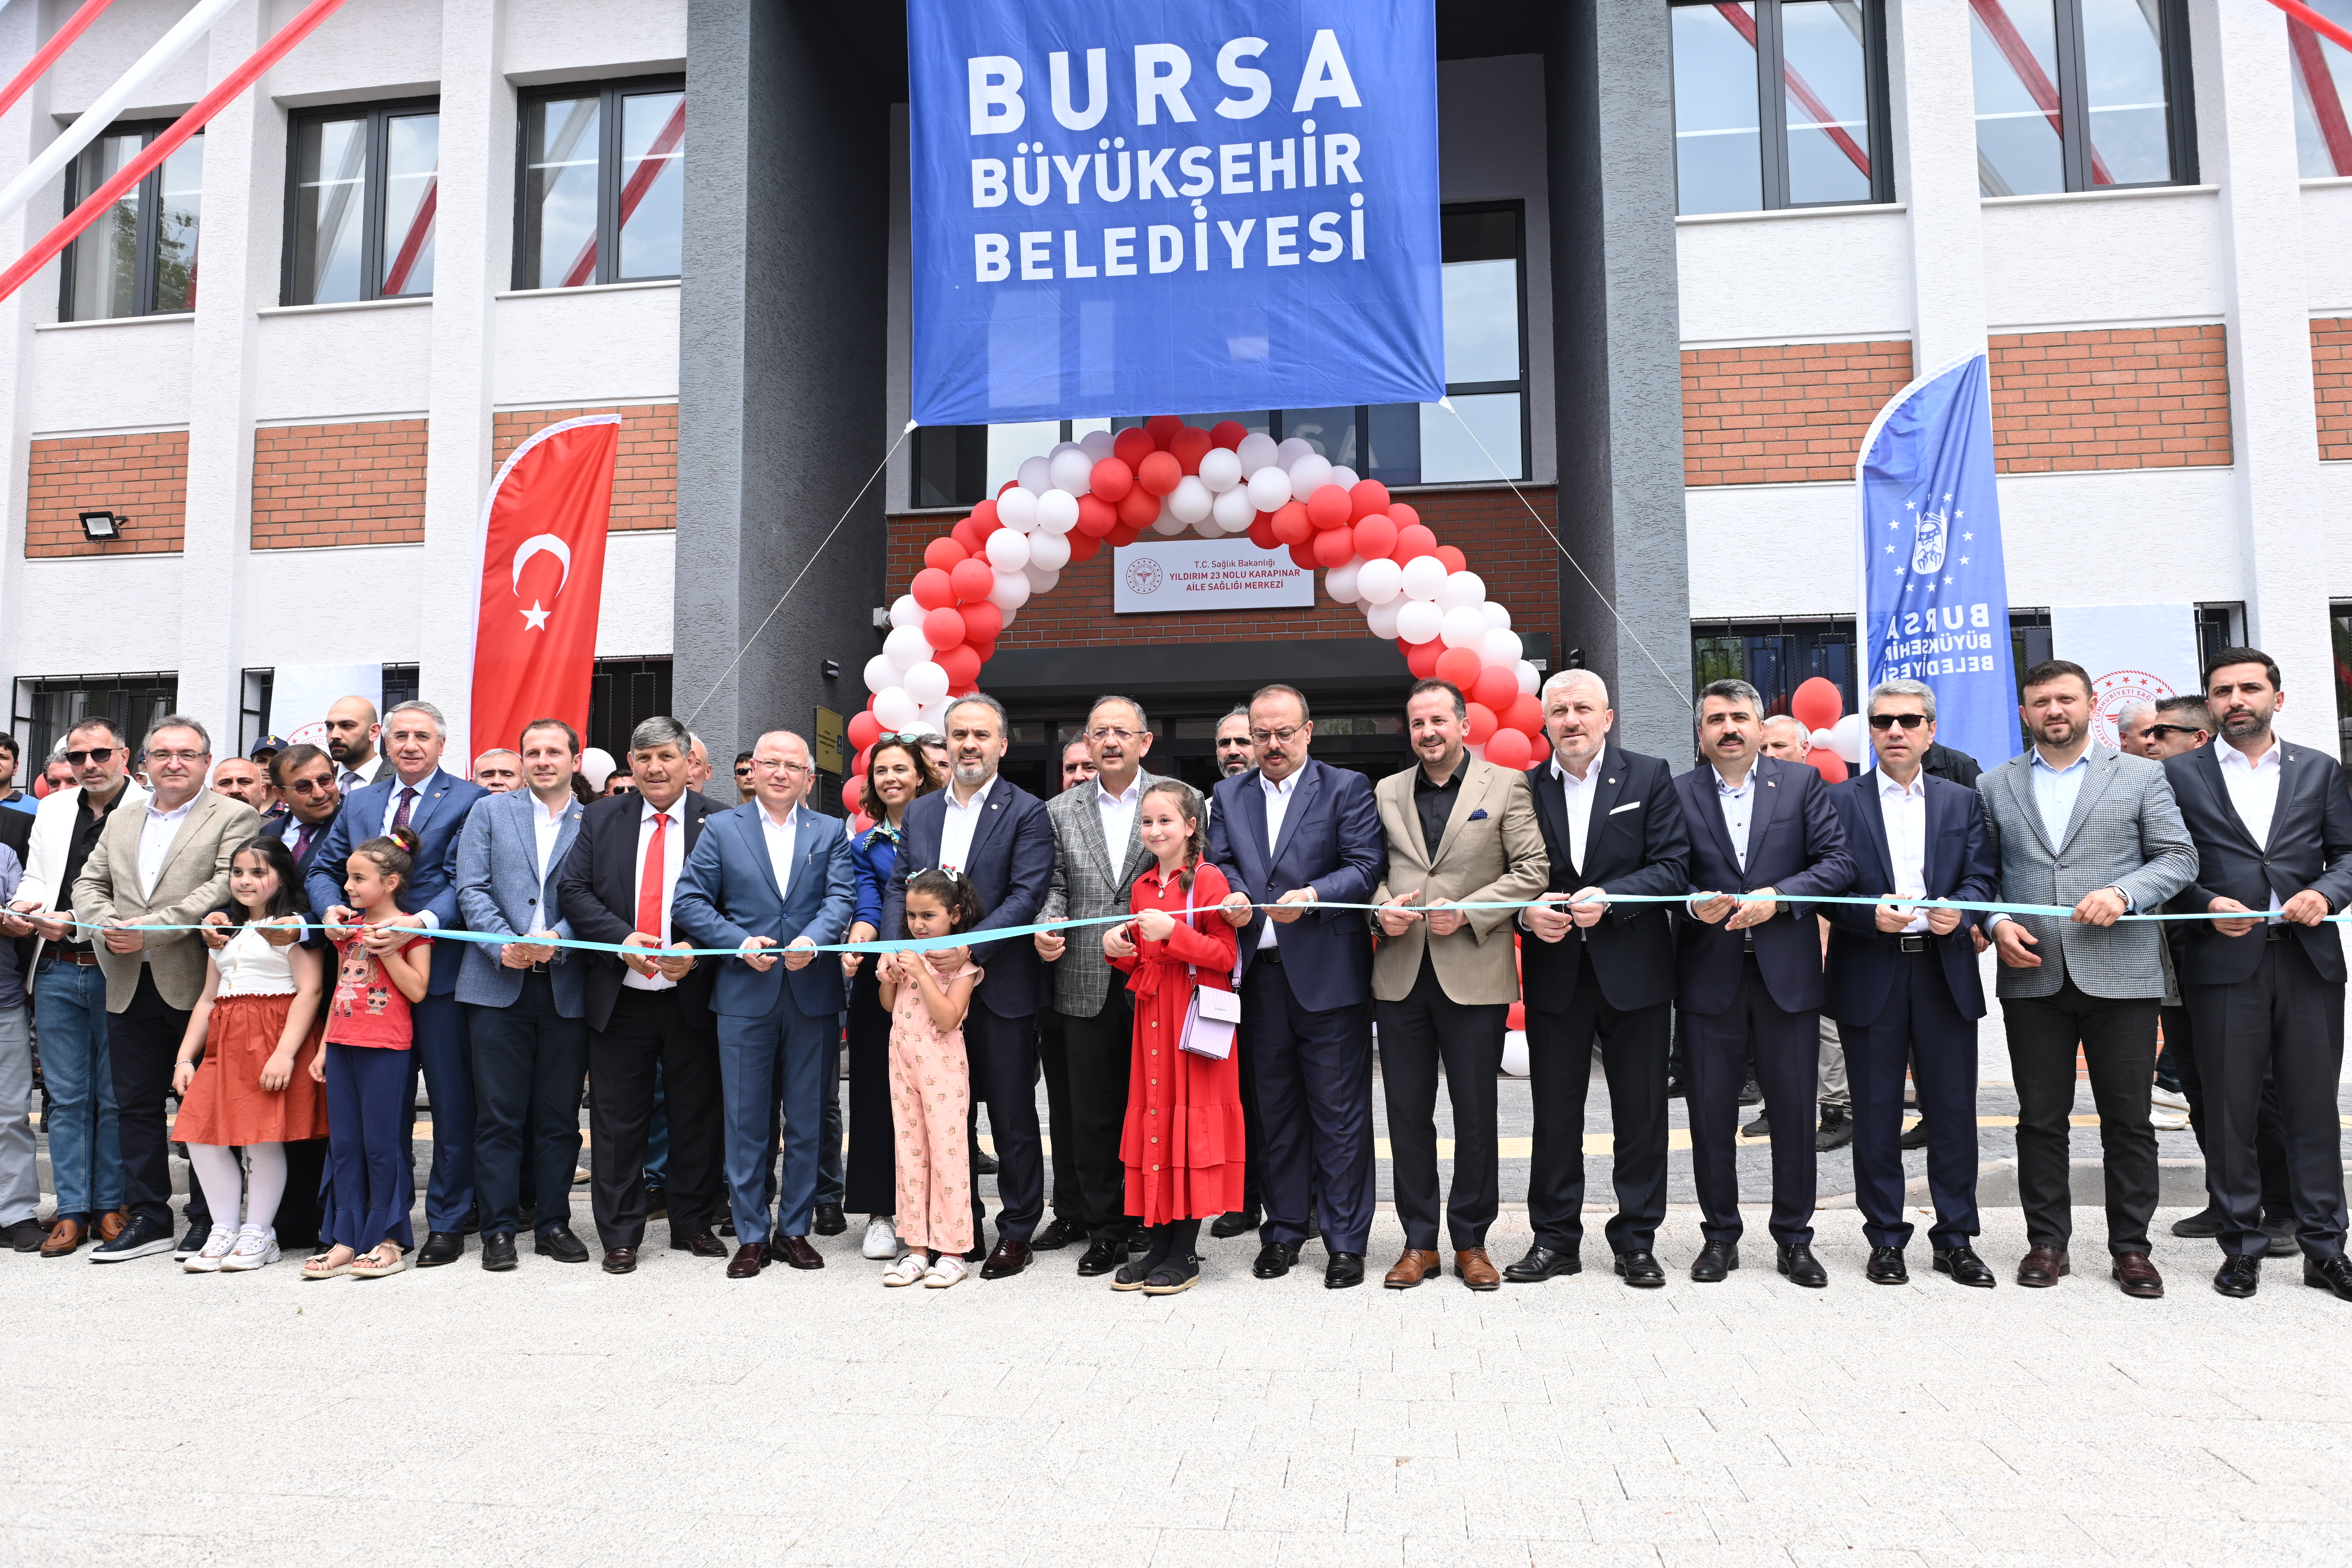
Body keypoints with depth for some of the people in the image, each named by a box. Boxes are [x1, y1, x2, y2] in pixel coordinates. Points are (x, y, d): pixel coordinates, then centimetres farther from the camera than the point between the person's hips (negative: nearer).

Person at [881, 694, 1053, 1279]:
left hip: (1000, 987, -5)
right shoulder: (920, 813, 13)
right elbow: (899, 888, 12)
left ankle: (1016, 1231, 17)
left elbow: (1029, 894, -13)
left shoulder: (1026, 812, -4)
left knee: (1013, 1117, 5)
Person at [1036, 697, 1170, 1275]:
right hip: (1087, 985, 3)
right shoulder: (1060, 811, 11)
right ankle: (1105, 1231, 20)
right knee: (1093, 1113, 8)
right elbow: (1055, 886, 11)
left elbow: (1195, 874, 0)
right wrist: (1047, 924, -8)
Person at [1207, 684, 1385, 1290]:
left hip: (1328, 972, -4)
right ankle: (1284, 1230, 23)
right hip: (1258, 970, 4)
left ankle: (1345, 1240, 10)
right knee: (1275, 1108, 12)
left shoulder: (1348, 788, 2)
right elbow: (1219, 863, 9)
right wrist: (1231, 895, -13)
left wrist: (1312, 896, -22)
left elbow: (1365, 868, -7)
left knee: (1339, 1110, 0)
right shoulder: (1228, 795, 14)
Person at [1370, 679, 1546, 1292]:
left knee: (1476, 1114, 4)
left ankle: (1471, 1240, 19)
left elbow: (1533, 871, -2)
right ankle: (1419, 1242, 19)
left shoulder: (1506, 786, 3)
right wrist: (1382, 907, -6)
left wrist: (1467, 912, -13)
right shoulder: (1386, 793, 13)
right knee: (1407, 1111, 7)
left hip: (1474, 974, -3)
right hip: (1401, 974, 3)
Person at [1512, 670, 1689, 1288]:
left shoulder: (1649, 778, 1)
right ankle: (1555, 1238, 20)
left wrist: (1609, 898, -20)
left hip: (1634, 971, -1)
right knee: (1555, 1114, 8)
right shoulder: (1525, 789, 7)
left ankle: (1636, 1242, 19)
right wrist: (1527, 910, -14)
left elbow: (1673, 867, -7)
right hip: (1555, 974, 2)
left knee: (1640, 1112, 6)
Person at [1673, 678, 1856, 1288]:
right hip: (1709, 977, 0)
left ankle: (1794, 1238, 20)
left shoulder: (1802, 782, 5)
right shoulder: (1677, 793, 4)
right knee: (1711, 1112, 6)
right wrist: (1694, 903, -18)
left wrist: (1778, 897, -14)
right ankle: (1720, 1235, 20)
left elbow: (1839, 860, -2)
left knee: (1795, 1111, 6)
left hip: (1788, 972, 0)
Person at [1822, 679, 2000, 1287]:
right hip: (1869, 978, -2)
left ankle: (1956, 1239, 19)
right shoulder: (1840, 801, 4)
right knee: (1876, 1115, 5)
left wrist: (1959, 910, -17)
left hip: (1945, 974, 2)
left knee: (1954, 1110, 6)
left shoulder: (1963, 802, 12)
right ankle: (1886, 1240, 16)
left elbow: (1982, 876, 3)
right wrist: (1871, 915, -19)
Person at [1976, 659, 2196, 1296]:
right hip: (2032, 975, 1)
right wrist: (1995, 922, -6)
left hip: (2121, 974, -1)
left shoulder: (2140, 776, 7)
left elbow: (2178, 856, 3)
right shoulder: (1994, 785, 10)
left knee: (2128, 1118, 4)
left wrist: (2123, 893, -13)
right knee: (2041, 1118, 6)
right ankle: (2046, 1242, 16)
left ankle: (2131, 1246, 16)